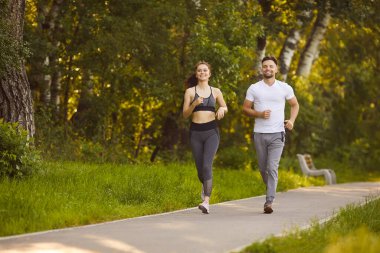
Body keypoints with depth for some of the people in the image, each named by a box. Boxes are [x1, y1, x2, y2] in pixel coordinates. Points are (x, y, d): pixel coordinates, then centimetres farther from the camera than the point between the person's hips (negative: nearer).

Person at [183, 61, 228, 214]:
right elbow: (185, 115, 2)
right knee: (200, 167, 8)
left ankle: (206, 202, -25)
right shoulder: (190, 91, 5)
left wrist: (222, 109, -2)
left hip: (211, 132, -1)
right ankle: (205, 186, 44)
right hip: (195, 132, 1)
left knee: (207, 165, -18)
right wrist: (194, 104, -15)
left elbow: (225, 108, 21)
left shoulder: (215, 91, 8)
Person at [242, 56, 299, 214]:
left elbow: (295, 105, 16)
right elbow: (245, 109, 6)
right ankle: (271, 191, 36)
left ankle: (269, 202, -16)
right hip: (259, 134, 2)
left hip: (277, 134, -2)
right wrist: (259, 114, -13)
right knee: (263, 168, 10)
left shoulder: (285, 88, 3)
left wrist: (292, 120, -2)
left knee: (272, 168, -13)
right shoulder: (254, 88, 3)